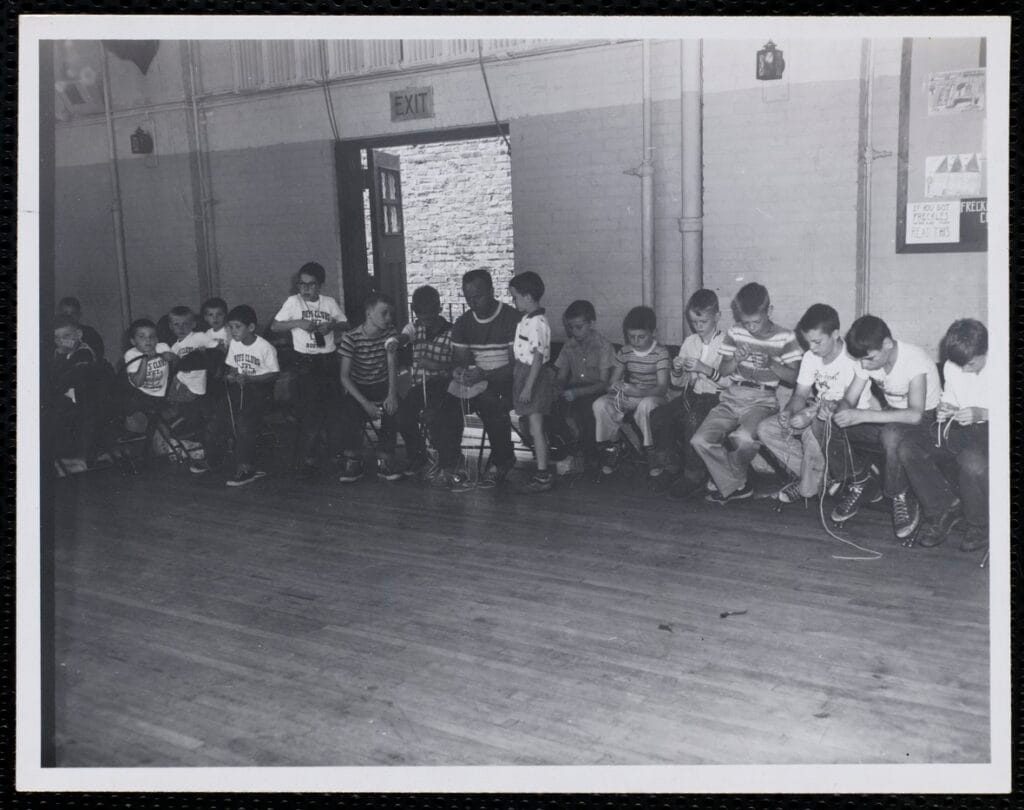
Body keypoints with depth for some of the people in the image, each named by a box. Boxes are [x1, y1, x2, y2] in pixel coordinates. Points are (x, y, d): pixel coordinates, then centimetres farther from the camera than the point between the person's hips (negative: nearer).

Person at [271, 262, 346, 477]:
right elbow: (274, 326, 1)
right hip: (305, 361, -2)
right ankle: (309, 458, 1)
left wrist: (333, 324, -7)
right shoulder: (293, 302, 2)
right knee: (309, 410, -6)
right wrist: (298, 323, -13)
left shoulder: (330, 302, 6)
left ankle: (336, 453, 20)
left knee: (333, 406, 5)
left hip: (329, 360, 2)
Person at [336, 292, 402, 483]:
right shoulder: (351, 338, -13)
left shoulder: (390, 333, -5)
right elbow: (344, 377, -14)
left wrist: (392, 394, -32)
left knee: (391, 409, -30)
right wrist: (365, 403, -26)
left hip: (382, 386, 2)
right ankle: (353, 463, -15)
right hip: (358, 388, -2)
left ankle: (385, 461, -17)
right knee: (349, 412, -31)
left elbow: (392, 365, -14)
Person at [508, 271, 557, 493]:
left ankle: (543, 476, 1)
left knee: (536, 427, -5)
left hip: (534, 376, -10)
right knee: (535, 427, 13)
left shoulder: (537, 323, -19)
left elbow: (538, 357, -22)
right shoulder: (526, 320, 11)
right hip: (523, 372, 10)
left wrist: (528, 387, -22)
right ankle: (542, 471, 21)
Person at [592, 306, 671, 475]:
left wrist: (638, 392, -37)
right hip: (628, 397, 4)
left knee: (646, 405, -41)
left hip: (653, 396, -4)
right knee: (600, 404, -23)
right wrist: (614, 386, -22)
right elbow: (612, 381, 5)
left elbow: (662, 387, -19)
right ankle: (612, 447, -2)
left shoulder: (661, 353, -10)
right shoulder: (624, 352, 4)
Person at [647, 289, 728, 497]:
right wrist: (677, 371, -7)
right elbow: (678, 385, 16)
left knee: (693, 419, -33)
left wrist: (705, 369, -24)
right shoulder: (689, 342, 11)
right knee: (658, 414, -17)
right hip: (692, 395, 6)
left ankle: (694, 474, -19)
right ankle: (667, 463, 2)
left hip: (716, 397, -6)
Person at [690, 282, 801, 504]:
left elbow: (792, 377, 0)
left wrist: (772, 363, -16)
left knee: (744, 438, -35)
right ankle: (736, 487, 0)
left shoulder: (785, 338, 0)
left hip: (763, 400, -4)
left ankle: (726, 483, -4)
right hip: (733, 396, 4)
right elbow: (722, 371, 12)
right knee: (700, 441, -17)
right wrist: (736, 360, -9)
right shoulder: (734, 332, 8)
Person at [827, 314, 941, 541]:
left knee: (891, 435, -39)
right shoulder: (868, 360, -9)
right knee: (838, 432, -17)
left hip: (926, 418, -6)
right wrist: (841, 413, -30)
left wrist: (862, 415, -43)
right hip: (892, 415, 6)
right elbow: (849, 400, -5)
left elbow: (915, 414, -38)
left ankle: (902, 499, -15)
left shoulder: (915, 359, -29)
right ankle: (858, 483, 10)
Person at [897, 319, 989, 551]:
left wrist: (981, 413, -26)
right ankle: (944, 508, -5)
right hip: (960, 429, 6)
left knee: (972, 460, -41)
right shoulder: (951, 367, 7)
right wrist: (945, 410, -5)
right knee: (908, 447, -19)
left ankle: (980, 525, -12)